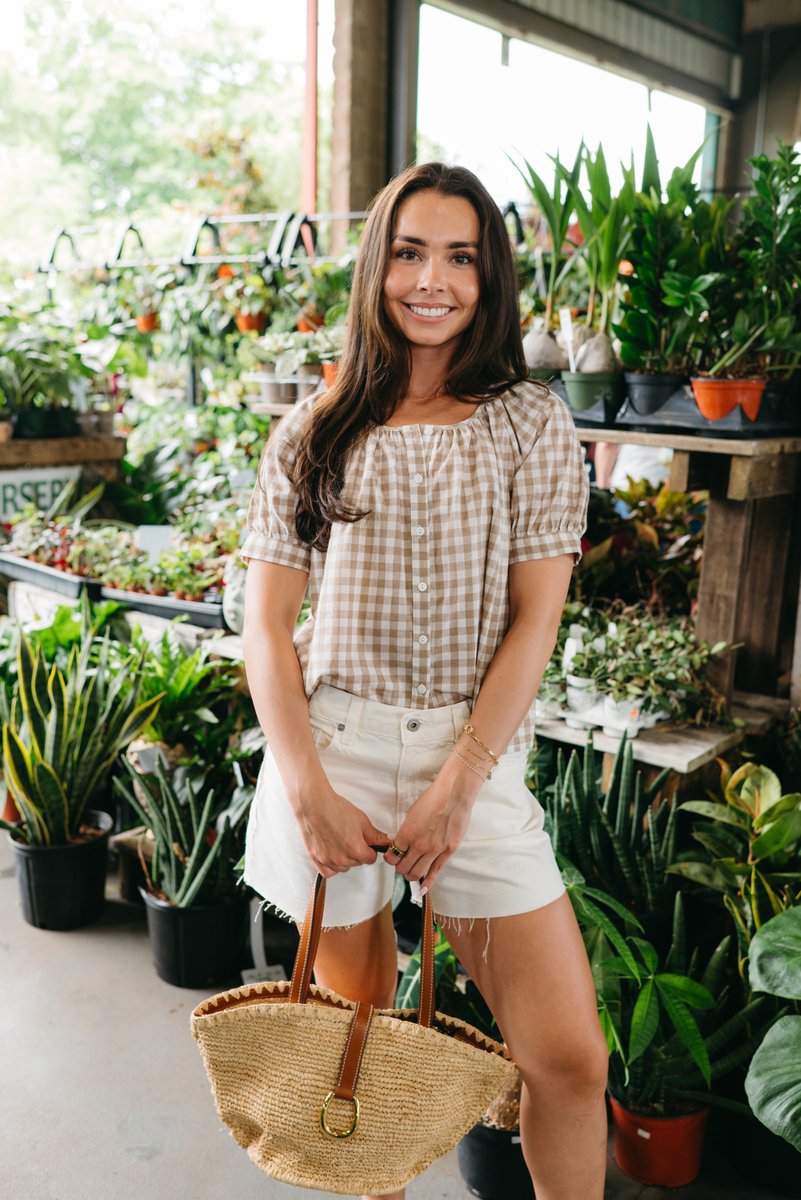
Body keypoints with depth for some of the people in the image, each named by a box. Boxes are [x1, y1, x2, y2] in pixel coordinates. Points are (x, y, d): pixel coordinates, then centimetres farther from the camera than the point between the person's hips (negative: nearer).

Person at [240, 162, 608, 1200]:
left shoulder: (531, 425, 4)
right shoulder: (314, 433, 7)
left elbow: (534, 620, -2)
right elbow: (265, 621, 3)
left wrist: (456, 786, -10)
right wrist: (306, 790, -8)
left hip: (476, 750, -1)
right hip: (328, 745, 1)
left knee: (570, 1058, -3)